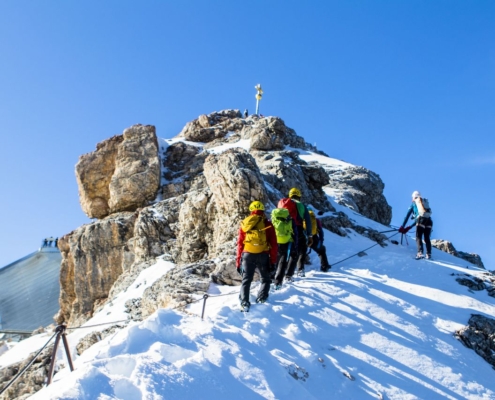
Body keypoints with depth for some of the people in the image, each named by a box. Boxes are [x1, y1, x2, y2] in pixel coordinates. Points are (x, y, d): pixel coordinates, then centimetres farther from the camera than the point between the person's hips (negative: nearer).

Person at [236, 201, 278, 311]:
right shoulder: (267, 224, 1)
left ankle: (244, 303, -3)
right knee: (266, 279, 18)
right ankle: (261, 299, 5)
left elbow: (240, 243, 8)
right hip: (263, 255, -2)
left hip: (247, 255, 2)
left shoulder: (244, 223, 7)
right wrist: (273, 259, 5)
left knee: (246, 280, 10)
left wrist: (238, 260, 12)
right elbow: (273, 244, -1)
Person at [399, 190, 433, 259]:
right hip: (429, 221, 4)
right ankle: (429, 254, 5)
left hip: (421, 221, -4)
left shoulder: (413, 204, 16)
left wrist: (402, 226, 16)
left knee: (418, 237, -4)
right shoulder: (425, 202, 30)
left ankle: (420, 253, -20)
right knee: (427, 238, 12)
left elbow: (407, 216, 12)